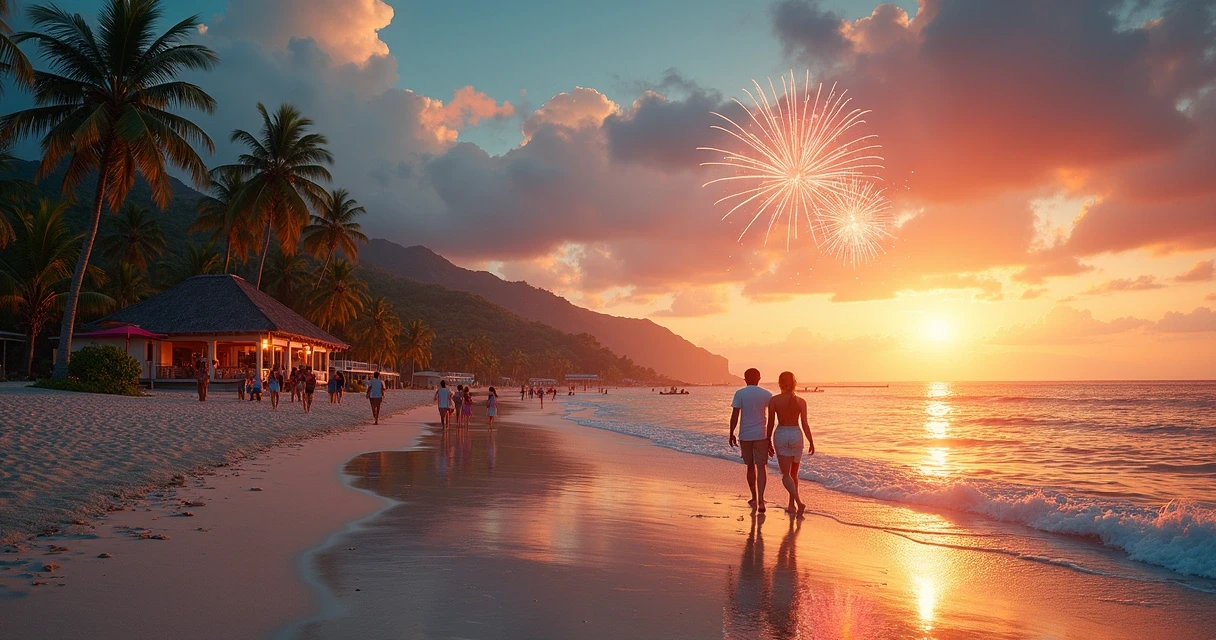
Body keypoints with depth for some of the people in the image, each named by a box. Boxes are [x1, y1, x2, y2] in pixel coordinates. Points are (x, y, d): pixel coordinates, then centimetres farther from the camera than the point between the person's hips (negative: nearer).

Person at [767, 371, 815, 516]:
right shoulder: (801, 402, -3)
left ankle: (798, 502, -20)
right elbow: (805, 424, -2)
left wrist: (768, 442, 7)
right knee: (793, 473, 18)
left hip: (780, 435, -2)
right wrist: (811, 443, 8)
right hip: (796, 435, 2)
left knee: (786, 475, 0)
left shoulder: (774, 400, -7)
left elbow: (770, 423, -3)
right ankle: (791, 504, 23)